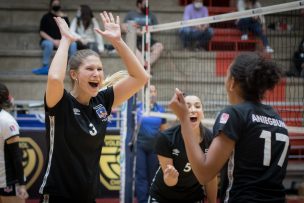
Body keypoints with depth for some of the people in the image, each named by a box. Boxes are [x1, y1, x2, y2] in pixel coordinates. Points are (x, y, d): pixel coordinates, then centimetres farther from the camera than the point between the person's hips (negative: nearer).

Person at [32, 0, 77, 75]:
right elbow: (41, 32, -1)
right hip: (48, 40, -2)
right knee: (49, 44, -39)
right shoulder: (46, 17, 7)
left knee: (73, 44, -27)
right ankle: (45, 67, -41)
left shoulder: (64, 17, 16)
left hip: (61, 42, 3)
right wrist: (53, 41, -14)